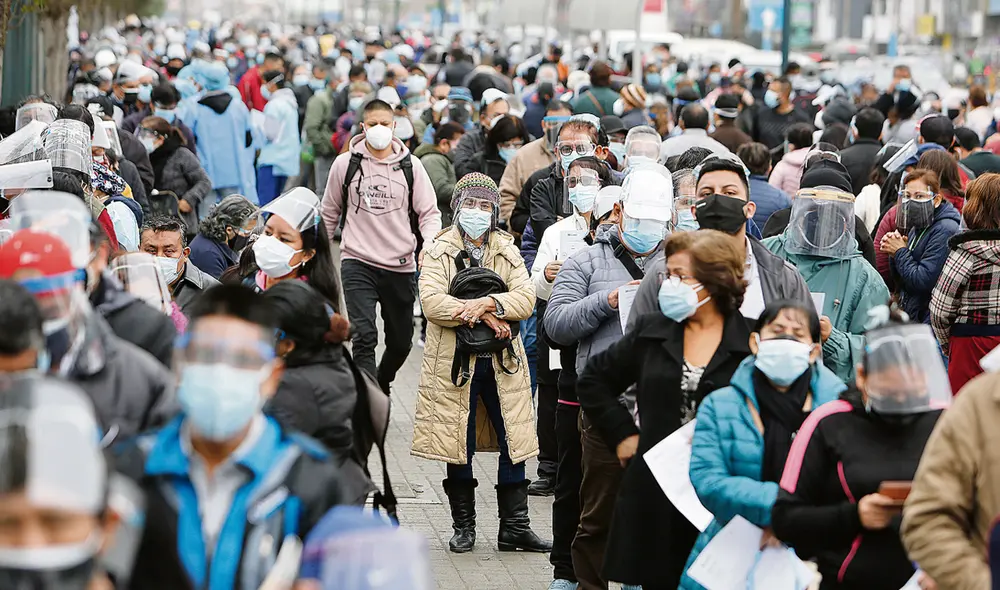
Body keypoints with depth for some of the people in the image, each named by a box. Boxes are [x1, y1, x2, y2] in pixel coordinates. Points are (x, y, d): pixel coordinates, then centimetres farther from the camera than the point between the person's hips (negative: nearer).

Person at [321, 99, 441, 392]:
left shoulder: (411, 165, 2)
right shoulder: (345, 164, 1)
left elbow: (429, 213, 4)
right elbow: (330, 214, 14)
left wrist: (433, 244, -15)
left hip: (400, 266, 2)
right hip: (358, 263, -2)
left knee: (401, 341, 13)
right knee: (364, 337, -18)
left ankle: (381, 386, 41)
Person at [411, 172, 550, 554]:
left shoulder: (507, 252, 9)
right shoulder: (440, 253, 0)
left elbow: (526, 299, -4)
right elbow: (431, 301, -15)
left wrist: (486, 303, -20)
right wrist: (481, 316, -19)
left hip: (503, 361, 2)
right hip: (454, 361, -2)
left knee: (514, 442, 1)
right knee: (459, 445, 4)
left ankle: (515, 527, 9)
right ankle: (463, 527, 16)